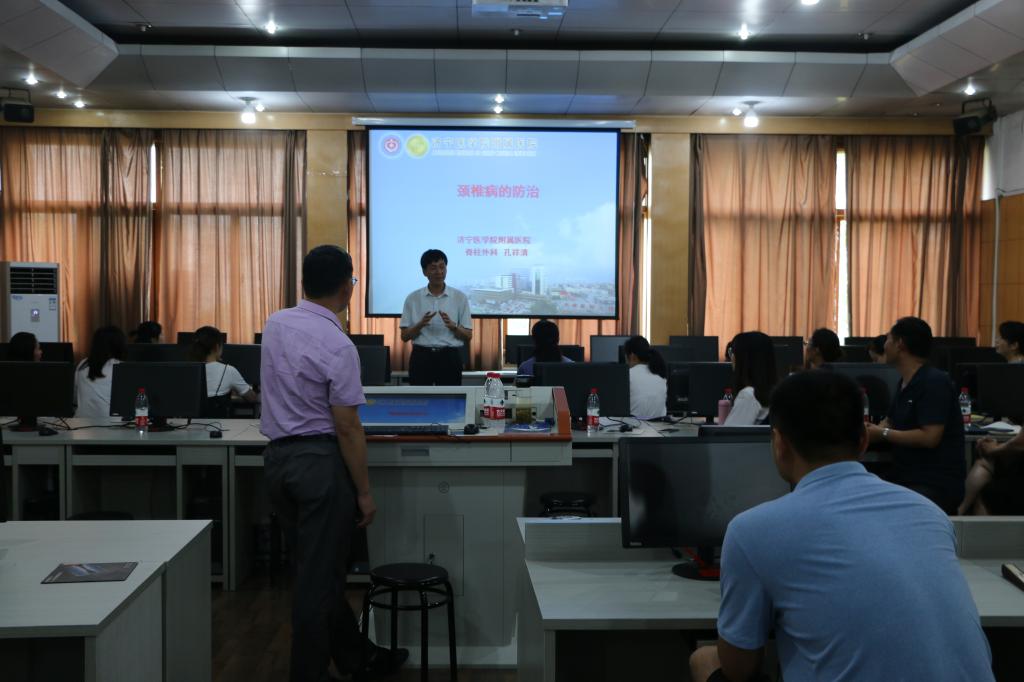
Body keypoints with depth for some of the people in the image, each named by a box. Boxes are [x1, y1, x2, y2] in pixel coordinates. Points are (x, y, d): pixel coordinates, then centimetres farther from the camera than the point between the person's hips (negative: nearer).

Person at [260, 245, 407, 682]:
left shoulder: (275, 325, 4)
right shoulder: (338, 346, -18)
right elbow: (347, 428, -16)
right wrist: (365, 491, -8)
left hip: (277, 454, 8)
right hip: (320, 460, -8)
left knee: (313, 569, 17)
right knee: (319, 577, 2)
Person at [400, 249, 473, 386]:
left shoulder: (460, 298, 2)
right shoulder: (413, 298, 3)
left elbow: (468, 336, 2)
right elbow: (405, 336, 3)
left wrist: (453, 327, -19)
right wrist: (420, 325, -17)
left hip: (450, 358, 0)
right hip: (421, 358, 0)